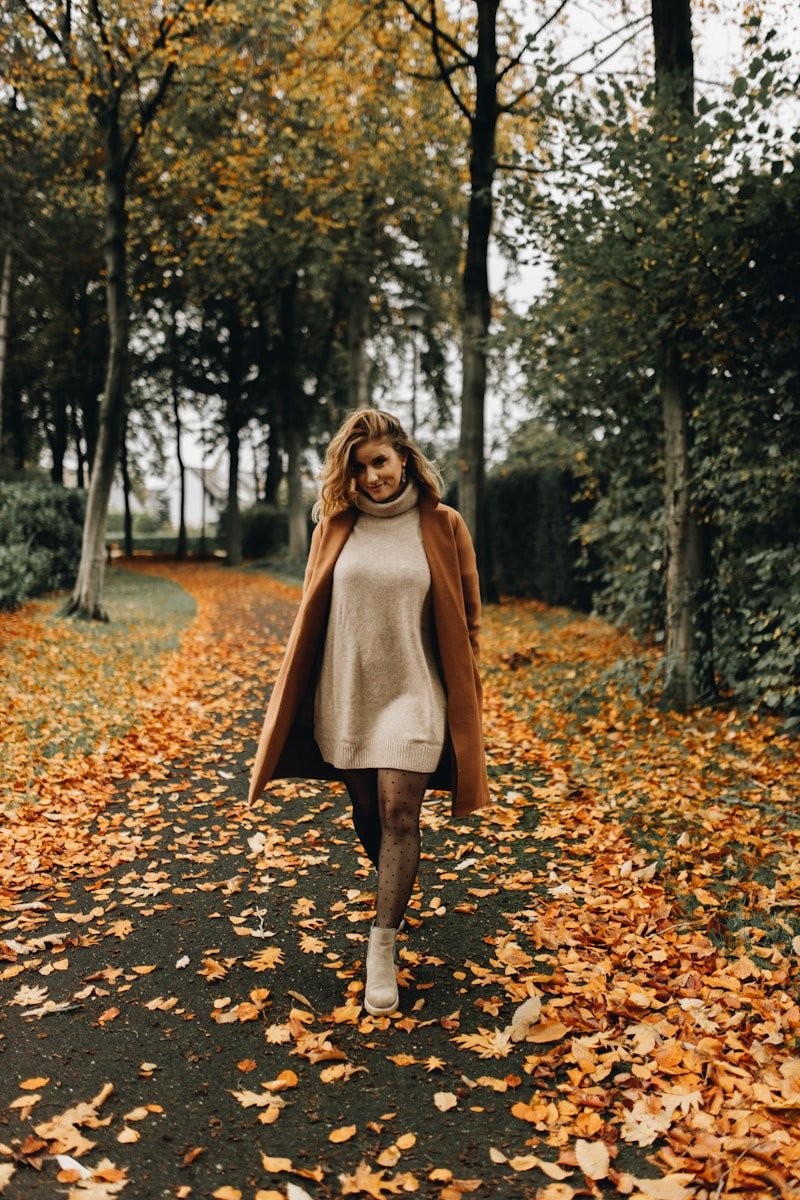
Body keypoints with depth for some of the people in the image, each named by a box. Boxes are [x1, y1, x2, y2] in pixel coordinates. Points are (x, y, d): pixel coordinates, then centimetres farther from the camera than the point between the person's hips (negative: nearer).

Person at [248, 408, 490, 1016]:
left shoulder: (442, 526, -2)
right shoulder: (337, 525, 2)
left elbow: (466, 618, 4)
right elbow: (310, 614, 9)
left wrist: (463, 694, 4)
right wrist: (296, 696, 8)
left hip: (410, 692, -2)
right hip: (344, 693, 3)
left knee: (399, 811, -10)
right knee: (368, 812, 13)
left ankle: (383, 947, 1)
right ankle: (396, 892, 41)